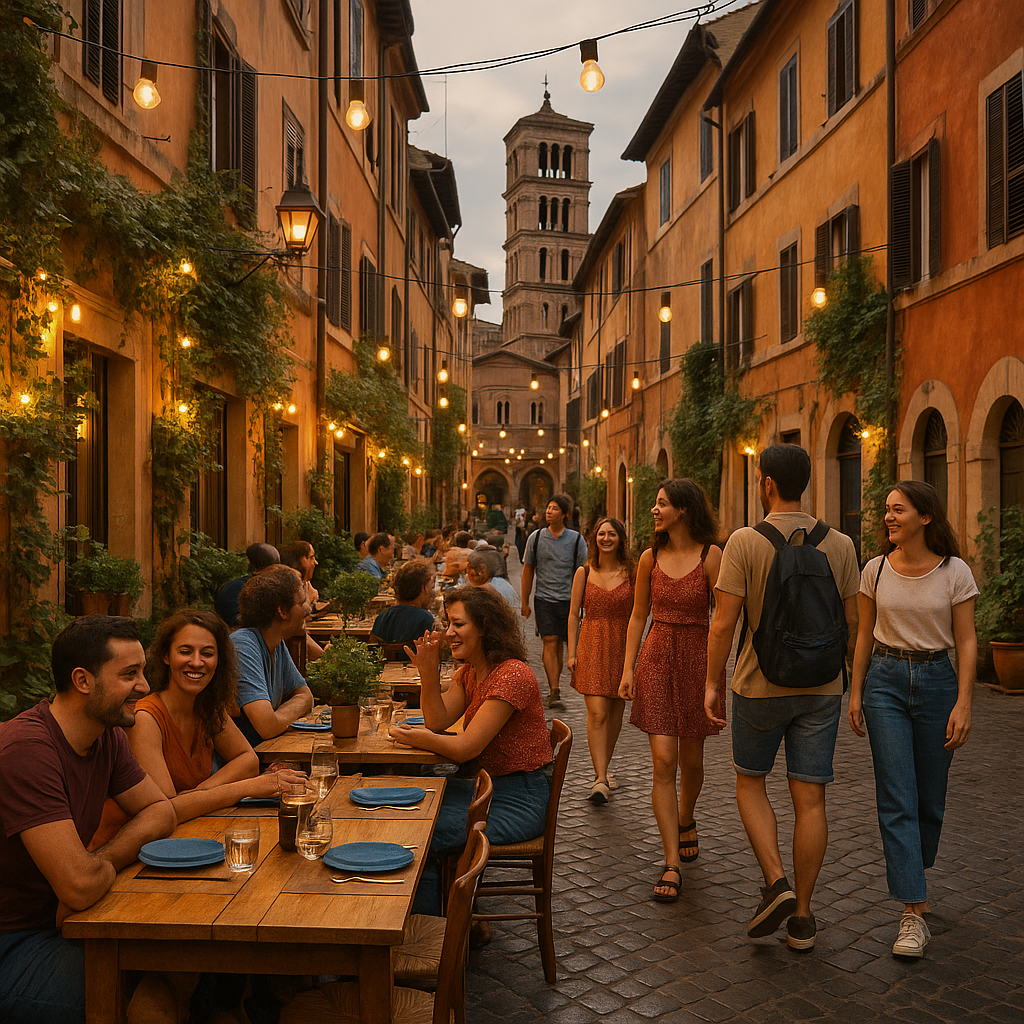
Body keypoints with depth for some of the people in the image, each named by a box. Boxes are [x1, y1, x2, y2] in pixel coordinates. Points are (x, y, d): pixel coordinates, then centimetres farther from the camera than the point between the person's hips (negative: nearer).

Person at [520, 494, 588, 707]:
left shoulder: (576, 540, 2)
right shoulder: (535, 538, 4)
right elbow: (528, 571, 9)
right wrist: (524, 602, 8)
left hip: (568, 599, 1)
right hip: (544, 599, -1)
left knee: (559, 645, 6)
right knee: (550, 643, -11)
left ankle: (553, 687, 21)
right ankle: (554, 691, -13)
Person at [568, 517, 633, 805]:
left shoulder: (631, 573, 3)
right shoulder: (584, 573, 3)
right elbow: (573, 614, 5)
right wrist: (571, 652, -1)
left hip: (622, 646, 1)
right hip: (592, 645, -1)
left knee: (615, 712, 10)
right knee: (597, 713, -10)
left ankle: (602, 769, 28)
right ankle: (601, 779, -11)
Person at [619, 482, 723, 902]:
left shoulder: (711, 555, -7)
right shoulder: (650, 558, 3)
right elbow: (638, 615, 10)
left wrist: (716, 674, -13)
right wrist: (628, 667, 4)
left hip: (699, 659, -2)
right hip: (657, 659, 2)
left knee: (691, 760, 13)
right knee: (663, 760, -6)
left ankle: (685, 821, 44)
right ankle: (672, 864, -1)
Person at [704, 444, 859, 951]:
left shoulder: (745, 541, -12)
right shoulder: (840, 544, -1)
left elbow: (723, 623, -13)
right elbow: (851, 622, 4)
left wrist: (711, 684, -2)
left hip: (760, 685, -3)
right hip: (821, 688, 3)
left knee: (750, 782, 17)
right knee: (809, 799, 8)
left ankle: (776, 883, 3)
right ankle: (802, 915, 16)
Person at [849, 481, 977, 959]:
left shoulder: (955, 572, -4)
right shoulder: (875, 570, 1)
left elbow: (966, 642, -3)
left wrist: (963, 704, -9)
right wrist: (856, 692, 6)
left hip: (937, 681, 0)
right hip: (885, 681, 1)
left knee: (929, 797, 11)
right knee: (896, 798, -7)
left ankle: (913, 873, 38)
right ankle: (914, 912, -5)